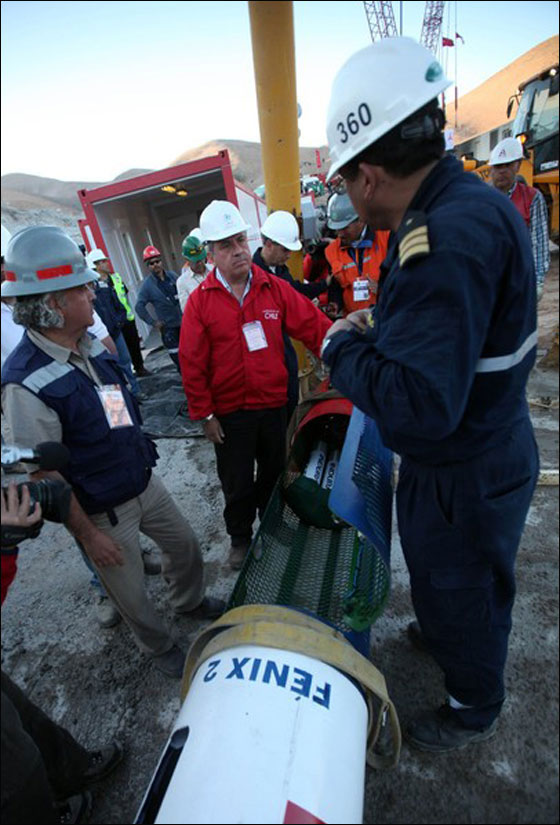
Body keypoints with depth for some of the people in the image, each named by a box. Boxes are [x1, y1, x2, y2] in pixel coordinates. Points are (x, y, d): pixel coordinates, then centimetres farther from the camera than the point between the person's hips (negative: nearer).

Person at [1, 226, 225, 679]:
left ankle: (190, 601, 54)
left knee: (186, 546, 23)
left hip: (145, 484, 7)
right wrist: (87, 535, -14)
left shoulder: (92, 345, -2)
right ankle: (160, 648, 48)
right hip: (103, 514, -6)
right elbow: (45, 474, -21)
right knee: (133, 597, 17)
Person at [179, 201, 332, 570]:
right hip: (229, 413, -2)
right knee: (237, 482, 12)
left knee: (275, 470, 21)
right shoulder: (200, 300, -7)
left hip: (274, 404, 3)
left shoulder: (275, 288, -1)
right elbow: (192, 363, -8)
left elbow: (313, 325, -4)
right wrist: (204, 414, -8)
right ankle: (240, 537, 39)